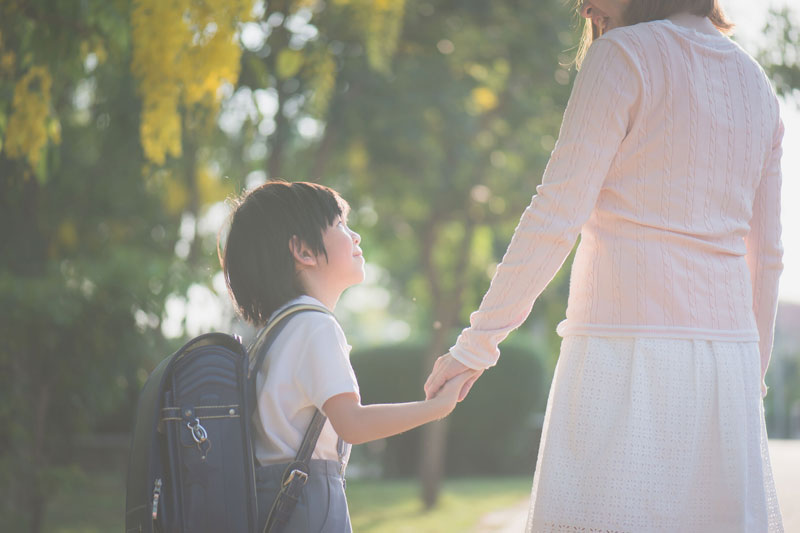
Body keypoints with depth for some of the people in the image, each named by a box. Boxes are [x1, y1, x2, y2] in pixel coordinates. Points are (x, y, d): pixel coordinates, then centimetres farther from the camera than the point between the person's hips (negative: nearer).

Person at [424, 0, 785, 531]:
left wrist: (478, 342, -6)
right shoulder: (754, 81, 18)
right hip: (727, 343, 7)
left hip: (628, 345, -7)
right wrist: (752, 376, 27)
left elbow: (557, 216, -10)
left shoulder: (624, 55, -2)